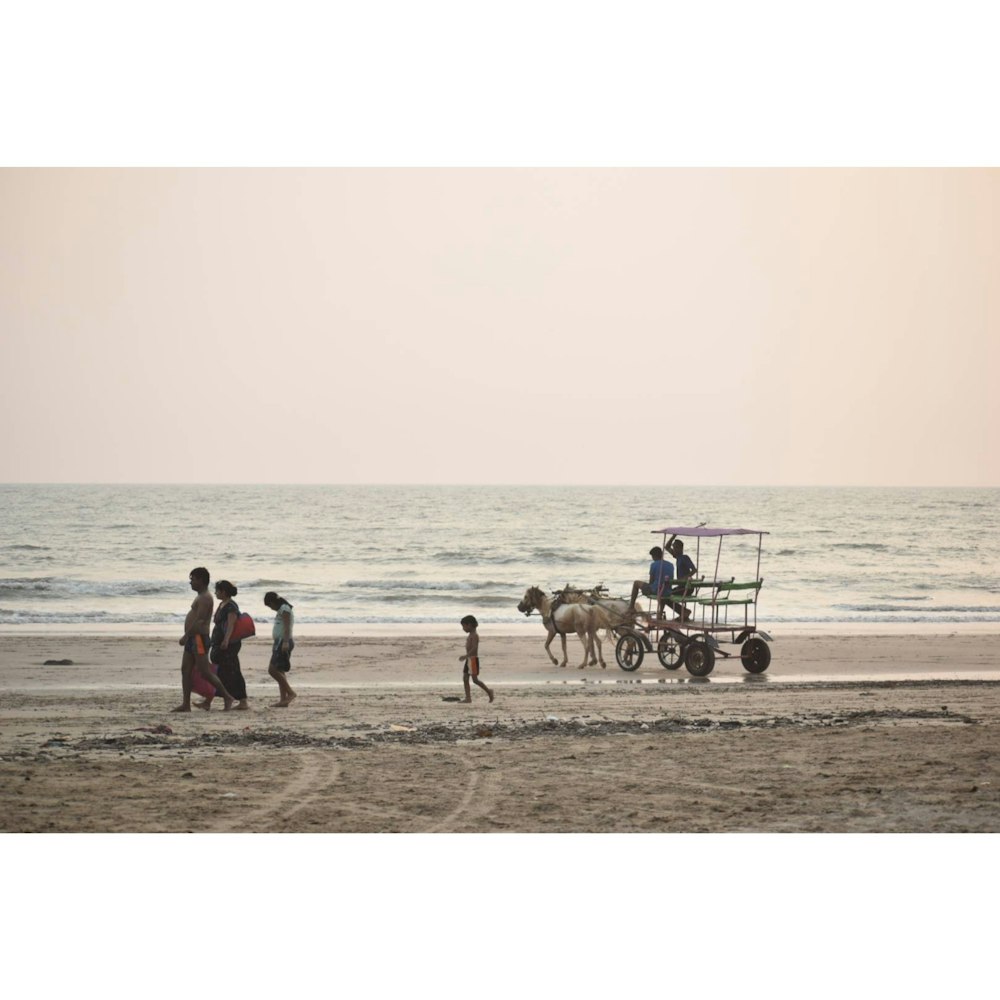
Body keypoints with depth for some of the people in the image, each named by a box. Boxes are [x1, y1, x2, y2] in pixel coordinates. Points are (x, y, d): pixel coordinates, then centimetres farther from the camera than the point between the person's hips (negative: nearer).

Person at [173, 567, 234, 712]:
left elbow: (199, 620, -21)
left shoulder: (205, 598, -14)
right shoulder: (201, 597, 19)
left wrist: (186, 636, -21)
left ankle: (227, 697, -1)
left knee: (205, 672, -9)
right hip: (193, 638, 11)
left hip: (199, 638, -11)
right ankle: (186, 704, 6)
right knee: (185, 670, 6)